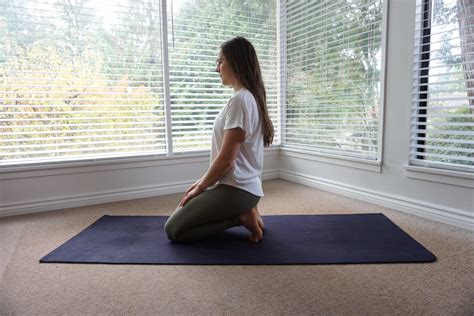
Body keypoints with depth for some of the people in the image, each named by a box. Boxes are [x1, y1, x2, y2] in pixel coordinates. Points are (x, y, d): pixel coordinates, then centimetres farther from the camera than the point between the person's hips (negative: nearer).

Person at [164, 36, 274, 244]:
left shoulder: (239, 100, -20)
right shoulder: (249, 98, 12)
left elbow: (225, 159, -21)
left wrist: (199, 188, -6)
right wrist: (202, 182, 14)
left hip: (236, 188, -10)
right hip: (242, 184, 10)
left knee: (173, 229, -2)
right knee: (183, 216, 20)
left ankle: (241, 218, -4)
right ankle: (243, 212, 10)